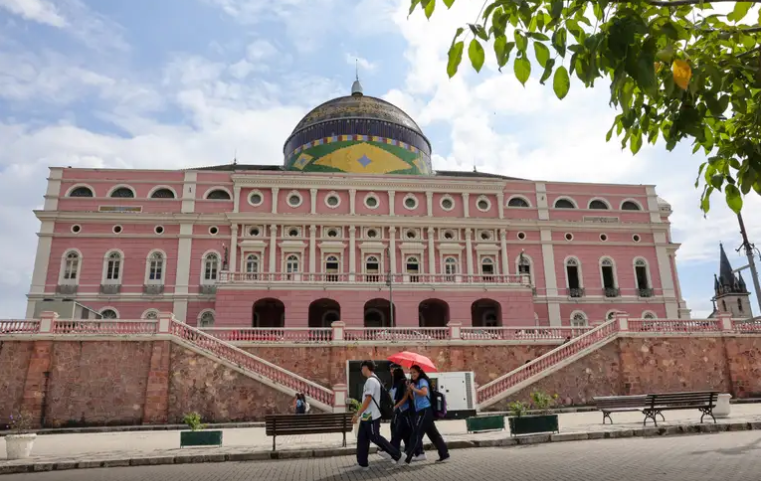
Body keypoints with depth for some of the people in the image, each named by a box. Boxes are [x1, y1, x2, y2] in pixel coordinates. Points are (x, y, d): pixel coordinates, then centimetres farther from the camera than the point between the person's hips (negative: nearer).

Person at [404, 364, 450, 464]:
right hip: (421, 411, 10)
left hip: (424, 411, -10)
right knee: (433, 434, 10)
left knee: (416, 434, -8)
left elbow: (424, 392, -28)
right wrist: (409, 391, 3)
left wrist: (414, 389, -17)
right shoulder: (416, 383, 19)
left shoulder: (422, 381, -9)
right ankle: (444, 454, 13)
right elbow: (414, 398, 20)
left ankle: (408, 458, -6)